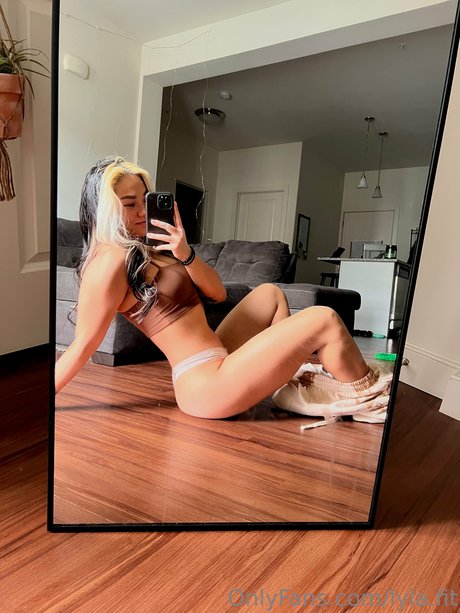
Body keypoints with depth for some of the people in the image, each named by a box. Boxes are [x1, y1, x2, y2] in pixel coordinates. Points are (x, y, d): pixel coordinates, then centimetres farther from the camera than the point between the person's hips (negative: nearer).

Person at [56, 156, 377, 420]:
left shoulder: (146, 249, 12)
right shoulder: (111, 259, -16)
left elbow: (217, 292, 5)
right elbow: (82, 346, -13)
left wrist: (186, 253, -11)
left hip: (217, 359, 10)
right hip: (207, 383, -10)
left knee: (269, 293, 24)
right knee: (325, 320, -9)